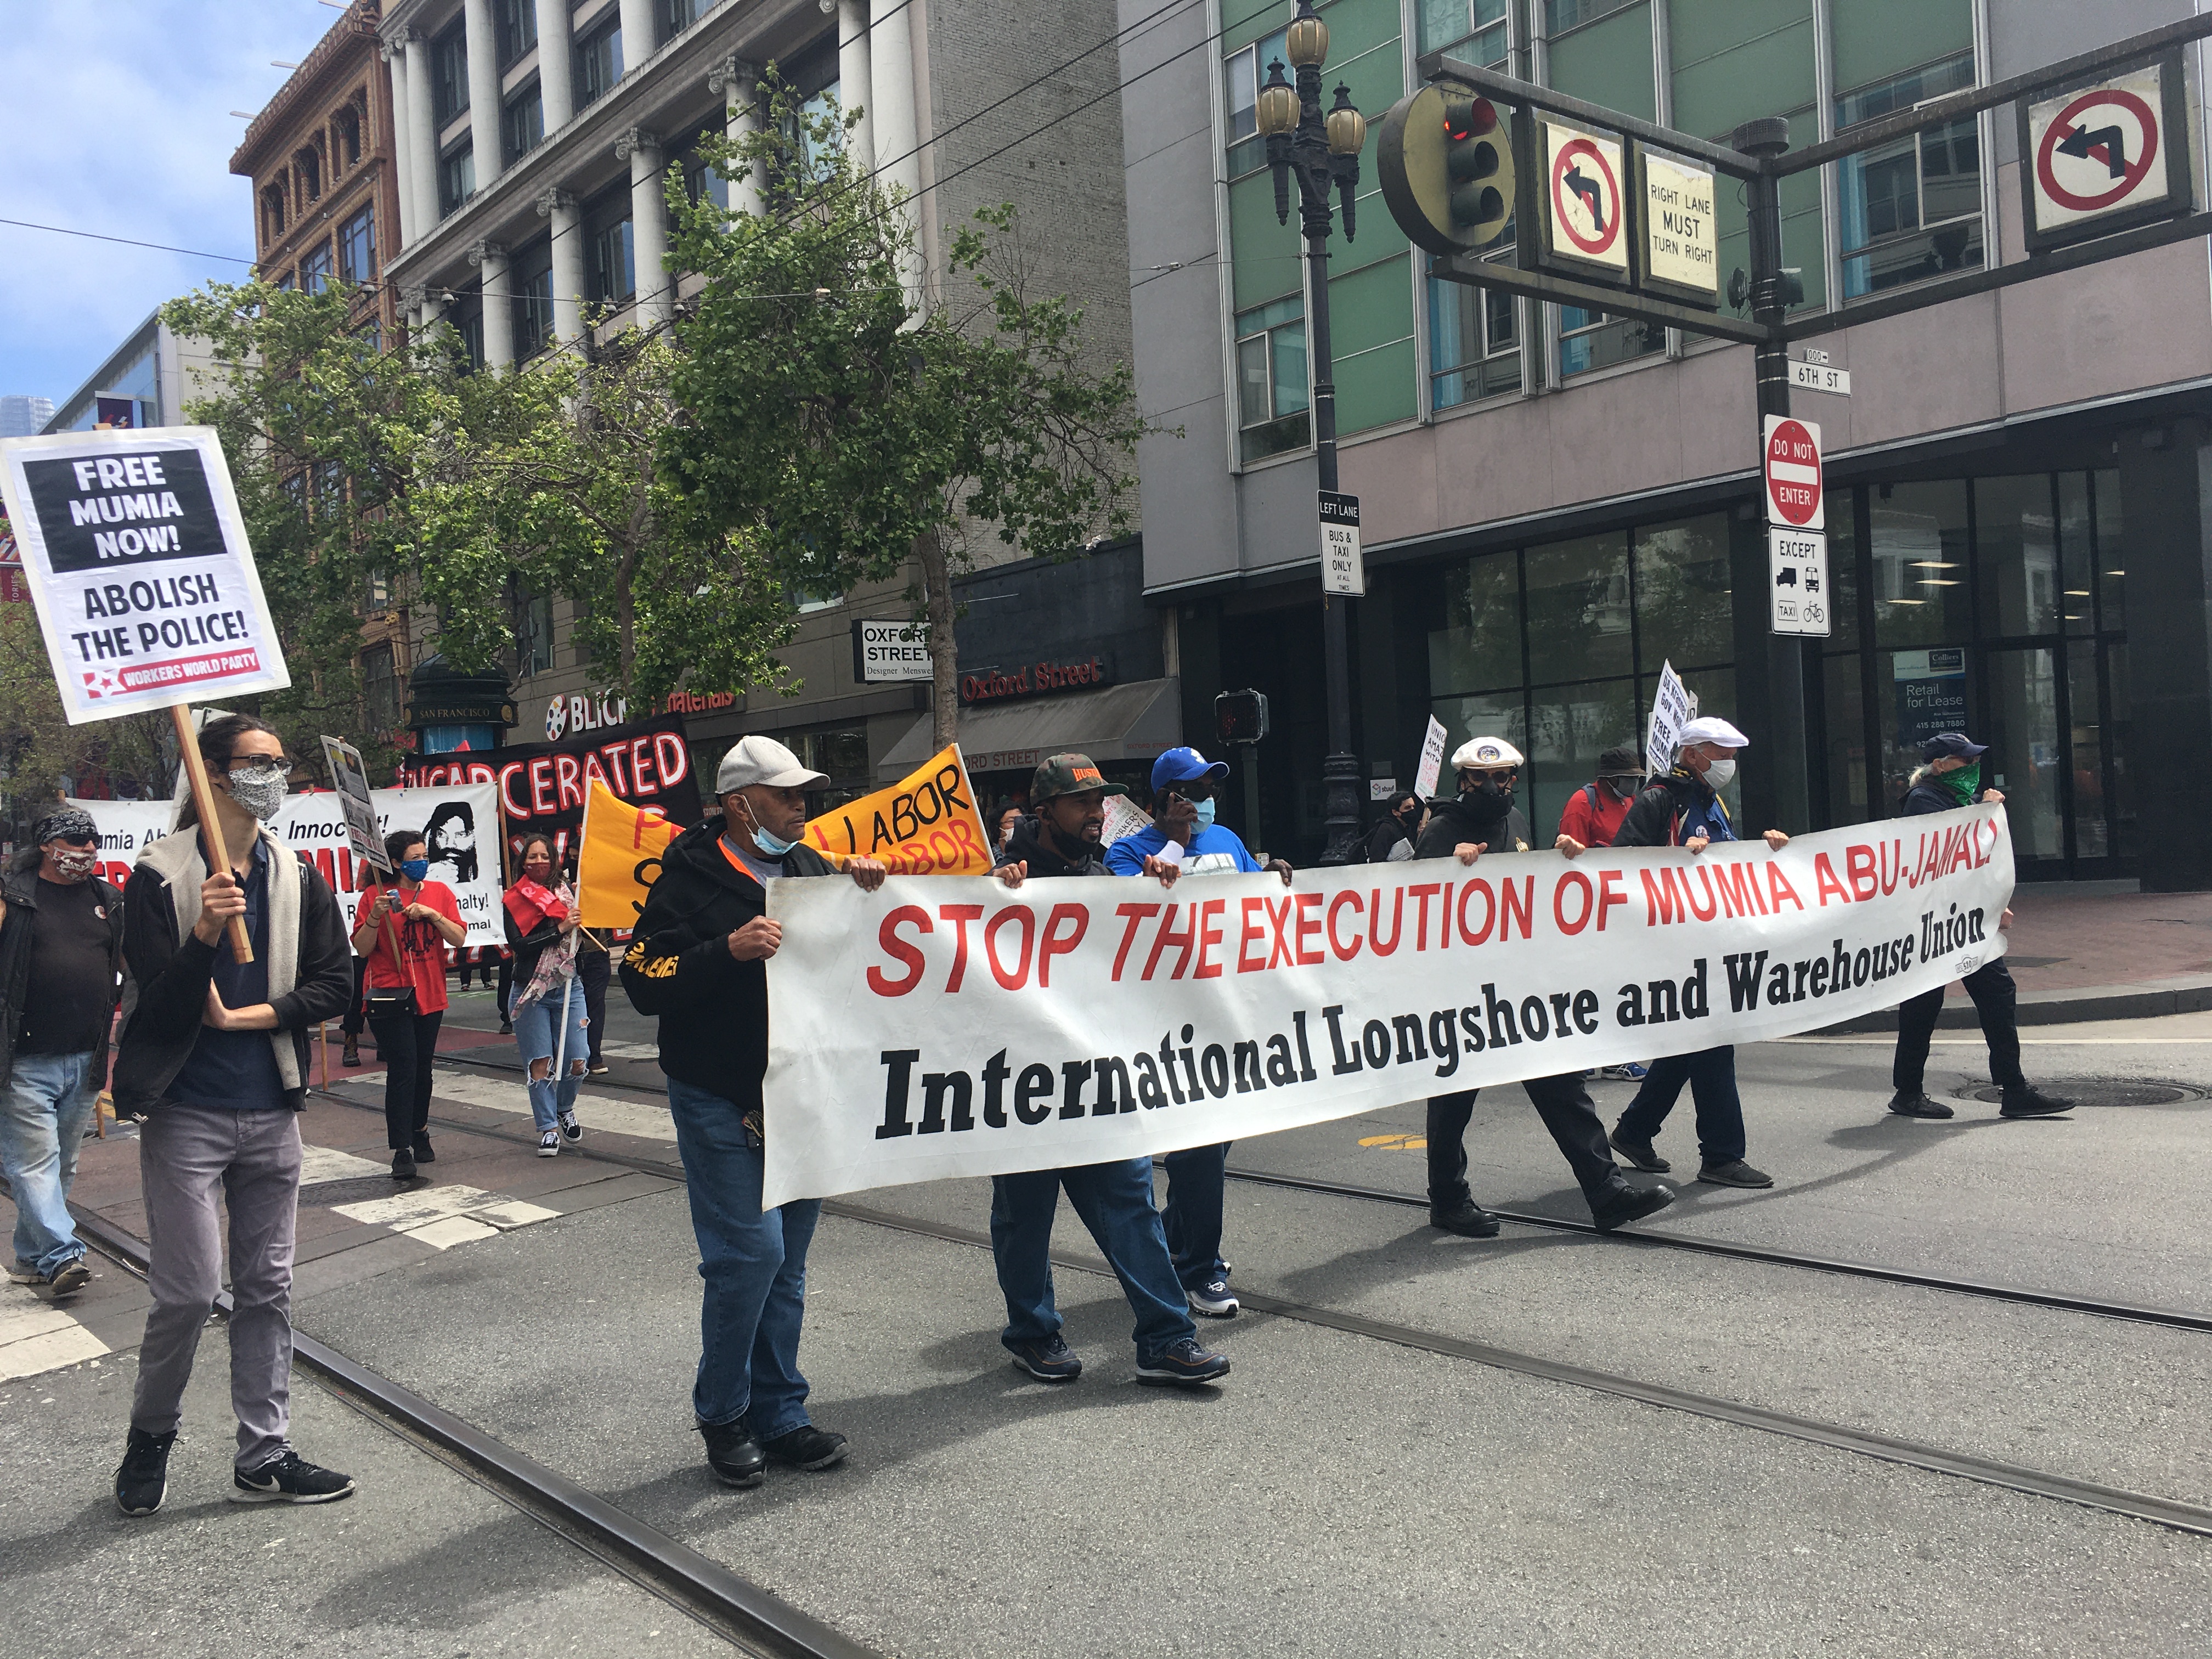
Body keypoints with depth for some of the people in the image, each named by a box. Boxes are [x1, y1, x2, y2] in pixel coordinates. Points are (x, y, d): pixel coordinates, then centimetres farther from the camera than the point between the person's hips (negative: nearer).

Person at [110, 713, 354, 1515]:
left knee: (267, 1288, 9)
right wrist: (205, 933, -29)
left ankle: (264, 1457, 18)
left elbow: (334, 985, 1)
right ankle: (151, 1433, 23)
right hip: (187, 1112, -4)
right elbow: (157, 1003, -13)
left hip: (271, 1113, 4)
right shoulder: (160, 876, -7)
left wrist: (244, 1016, -10)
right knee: (188, 1291, -4)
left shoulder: (299, 878, 5)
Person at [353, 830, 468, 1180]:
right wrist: (375, 916, -21)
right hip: (390, 996, -4)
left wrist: (432, 913, -16)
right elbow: (362, 948, -5)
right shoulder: (376, 895, -3)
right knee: (402, 1070, -10)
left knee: (423, 1068, 14)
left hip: (430, 994, 4)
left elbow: (459, 938, -2)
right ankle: (401, 1151, -9)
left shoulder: (439, 892, 6)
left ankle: (420, 1134, 31)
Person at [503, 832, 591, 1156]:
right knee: (540, 1063, -2)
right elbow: (518, 944, -11)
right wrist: (559, 930, -16)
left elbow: (582, 933, 5)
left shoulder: (567, 892, 7)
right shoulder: (513, 901, 0)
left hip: (567, 988, 2)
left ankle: (565, 1108, 29)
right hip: (532, 993, -2)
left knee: (576, 1062, 0)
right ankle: (548, 1128, 10)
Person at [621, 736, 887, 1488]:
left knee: (785, 1266, 11)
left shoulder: (810, 868, 10)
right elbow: (646, 984, -15)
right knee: (750, 1251, -10)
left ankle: (779, 1416, 22)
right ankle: (722, 1413, 10)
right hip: (721, 1102, -6)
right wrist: (730, 950, -25)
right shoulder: (690, 878, -8)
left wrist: (864, 895, 0)